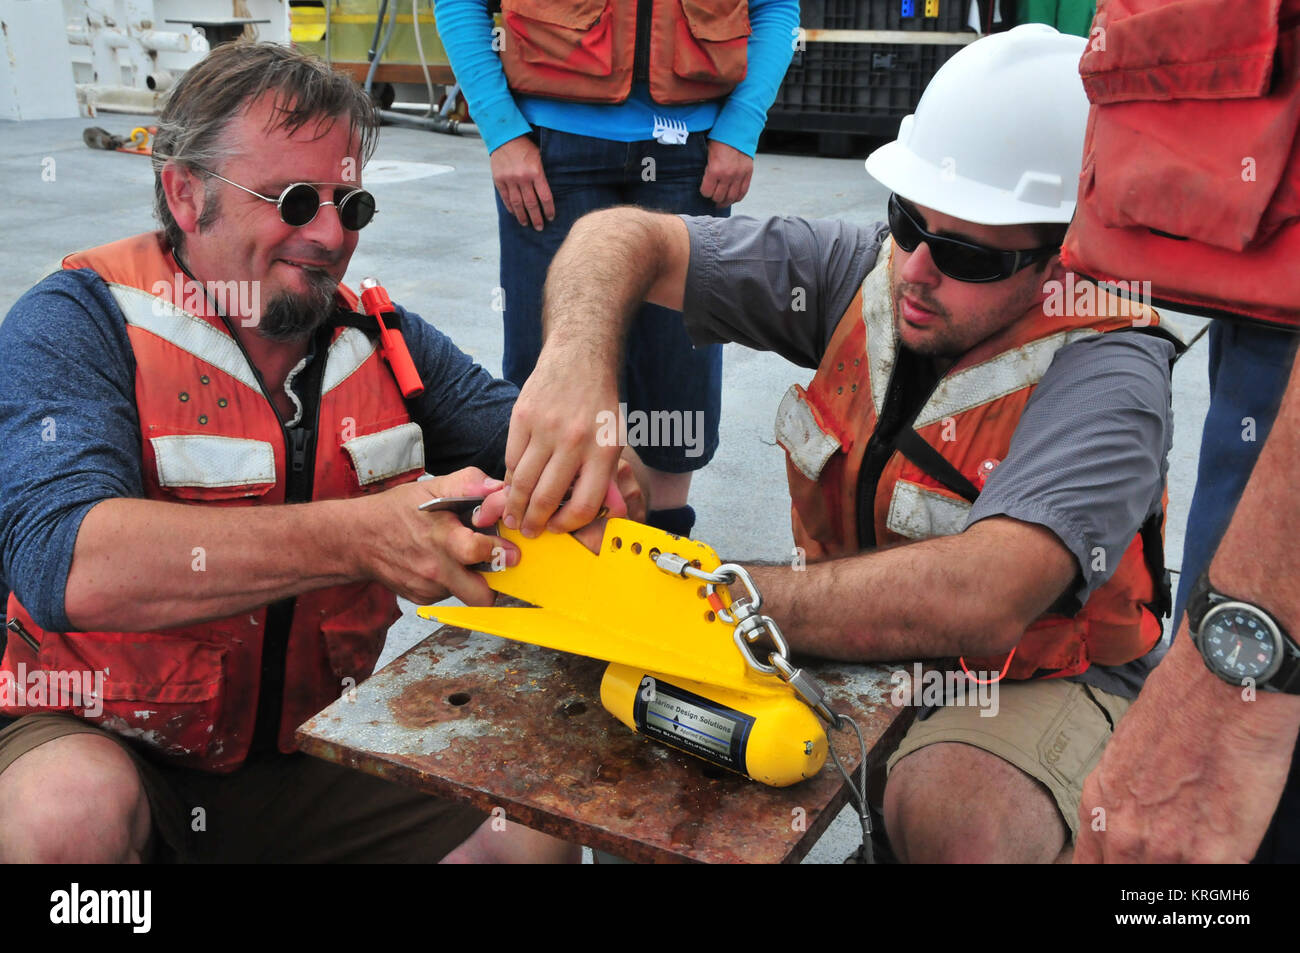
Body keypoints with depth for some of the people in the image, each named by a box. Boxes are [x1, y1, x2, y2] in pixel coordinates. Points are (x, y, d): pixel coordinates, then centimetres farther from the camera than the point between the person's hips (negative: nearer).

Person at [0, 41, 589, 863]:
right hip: (96, 739, -3)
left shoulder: (380, 338, 2)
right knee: (71, 810, -35)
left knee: (535, 836, -10)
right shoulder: (80, 324, -14)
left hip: (307, 747, 4)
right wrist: (362, 536, -39)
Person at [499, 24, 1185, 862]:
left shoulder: (1107, 377, -24)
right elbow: (626, 237, -8)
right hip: (856, 643, 4)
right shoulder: (862, 273, -8)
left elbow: (974, 598, -39)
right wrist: (575, 362, -30)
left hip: (1041, 683, -4)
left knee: (950, 807, -37)